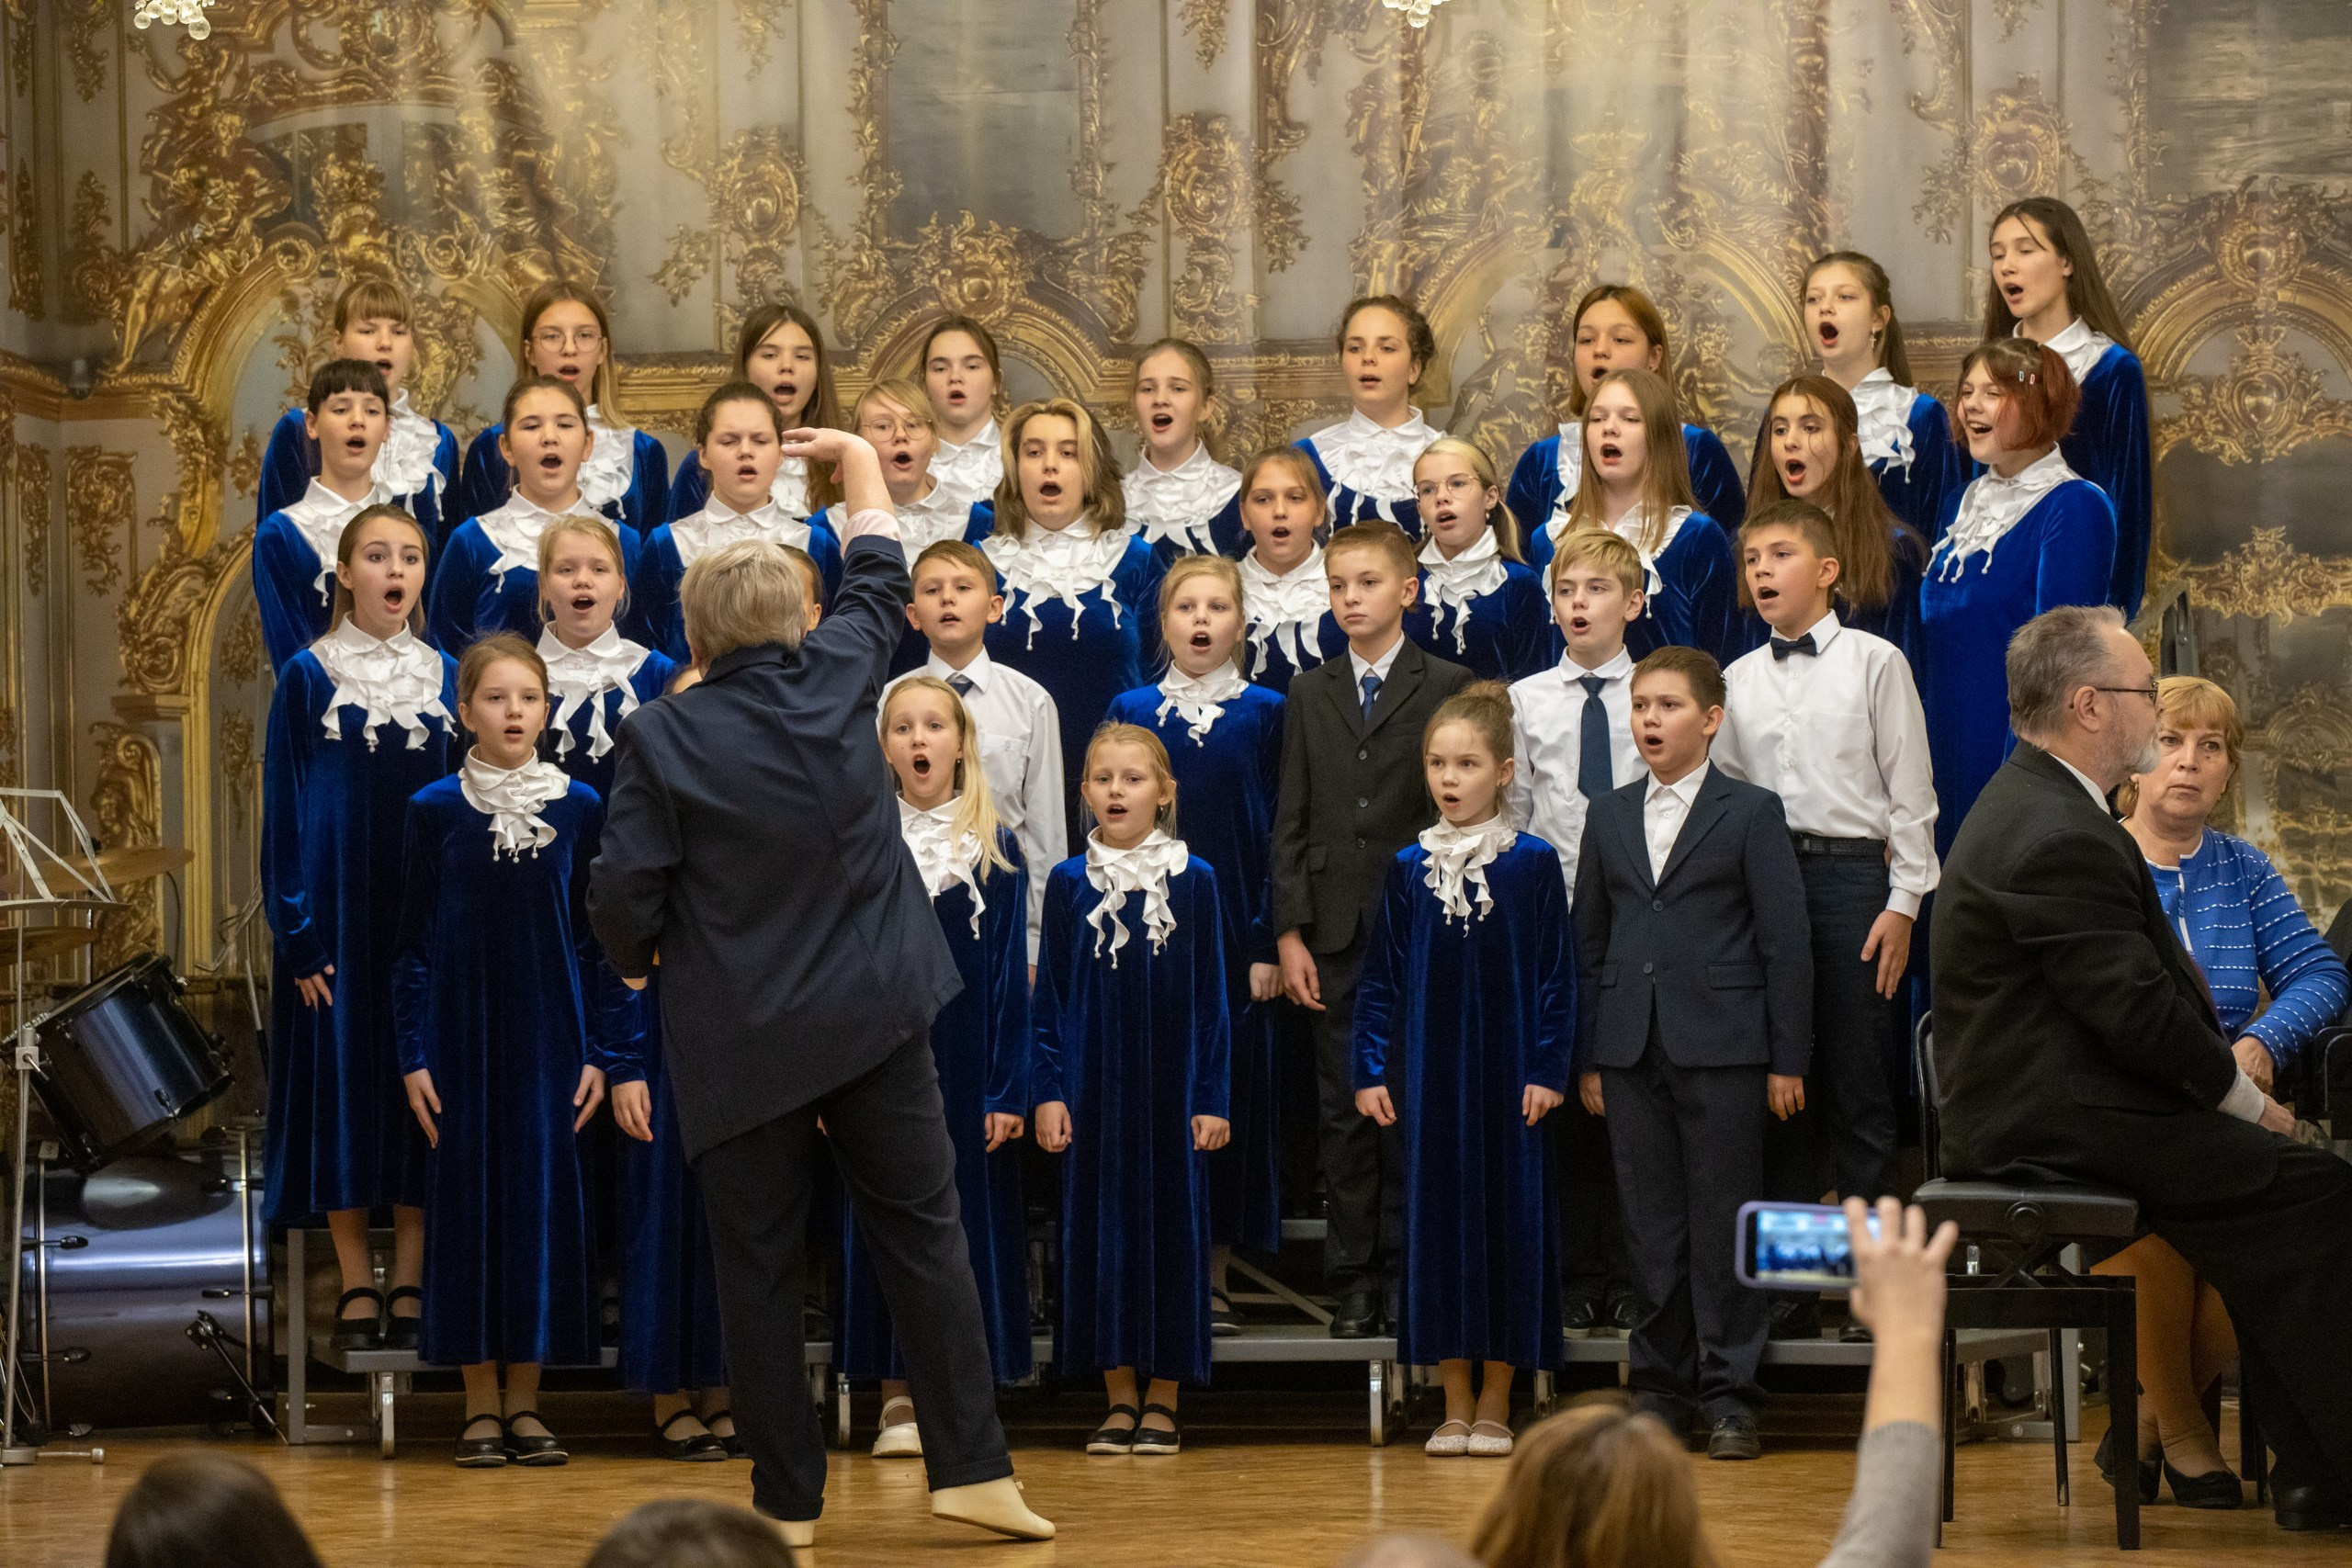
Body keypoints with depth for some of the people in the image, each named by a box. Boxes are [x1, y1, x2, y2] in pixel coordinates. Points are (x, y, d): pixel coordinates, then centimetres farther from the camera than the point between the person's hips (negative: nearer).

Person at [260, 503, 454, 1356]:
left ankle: (411, 1285, 7)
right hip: (339, 912, -2)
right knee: (343, 1082, -1)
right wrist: (298, 934, -8)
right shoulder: (307, 678, 1)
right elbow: (284, 809, -1)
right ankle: (357, 1289, 6)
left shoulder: (448, 679, 7)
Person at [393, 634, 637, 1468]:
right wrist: (414, 1055, -3)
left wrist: (605, 1053, -1)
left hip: (550, 1038, 1)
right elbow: (415, 942, 3)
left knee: (545, 1198, 2)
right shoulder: (434, 810, 1)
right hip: (464, 1037, -1)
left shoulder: (580, 808, 2)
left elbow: (599, 939, 4)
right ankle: (481, 1405, 9)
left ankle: (527, 1401, 11)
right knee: (469, 1200, 1)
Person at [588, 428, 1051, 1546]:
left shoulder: (662, 737, -11)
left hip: (741, 1038, -2)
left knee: (759, 1266, 6)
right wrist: (856, 456, 32)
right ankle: (971, 1466, 6)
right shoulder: (836, 678, -3)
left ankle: (788, 1499, 10)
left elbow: (623, 894, -11)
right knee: (922, 1233, 9)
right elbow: (878, 571, 16)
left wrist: (636, 960, 11)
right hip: (875, 1016, 2)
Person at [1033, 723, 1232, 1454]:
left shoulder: (1193, 881, 0)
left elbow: (1210, 998, 1)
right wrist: (1049, 1091, -3)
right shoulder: (1068, 883, 3)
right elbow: (1051, 996, 5)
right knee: (1099, 1223, 3)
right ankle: (1119, 1399, 11)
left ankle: (1163, 1399, 9)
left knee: (1171, 1222, 2)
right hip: (1094, 1084, 1)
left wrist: (1213, 1097, -3)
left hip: (1170, 1083, -1)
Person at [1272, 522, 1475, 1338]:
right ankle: (1355, 1284, 10)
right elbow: (1291, 821, 9)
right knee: (1345, 1114, 5)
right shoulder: (1309, 693, 11)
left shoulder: (1450, 687, 1)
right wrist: (1290, 933, 1)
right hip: (1337, 935, 3)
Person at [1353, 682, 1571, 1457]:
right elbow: (1381, 976, 8)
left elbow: (1555, 976, -2)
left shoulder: (1532, 863, -2)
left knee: (1509, 1213, 0)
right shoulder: (1409, 868, 4)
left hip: (1507, 1071, -2)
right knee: (1437, 1216, 4)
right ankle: (1455, 1404, 12)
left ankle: (1495, 1404, 10)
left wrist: (1547, 1070, -8)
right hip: (1429, 1072, 2)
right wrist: (1372, 1071, 2)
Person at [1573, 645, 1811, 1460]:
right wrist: (1586, 1057, 9)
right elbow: (1588, 939, 15)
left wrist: (1787, 1060, -5)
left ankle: (1729, 1392, 3)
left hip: (1721, 1047, -4)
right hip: (1632, 1048, 4)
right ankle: (1660, 1382, 14)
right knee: (1651, 1223, 6)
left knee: (1723, 1222, -2)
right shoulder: (1608, 816, 14)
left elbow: (1785, 942, -1)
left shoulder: (1751, 813, 2)